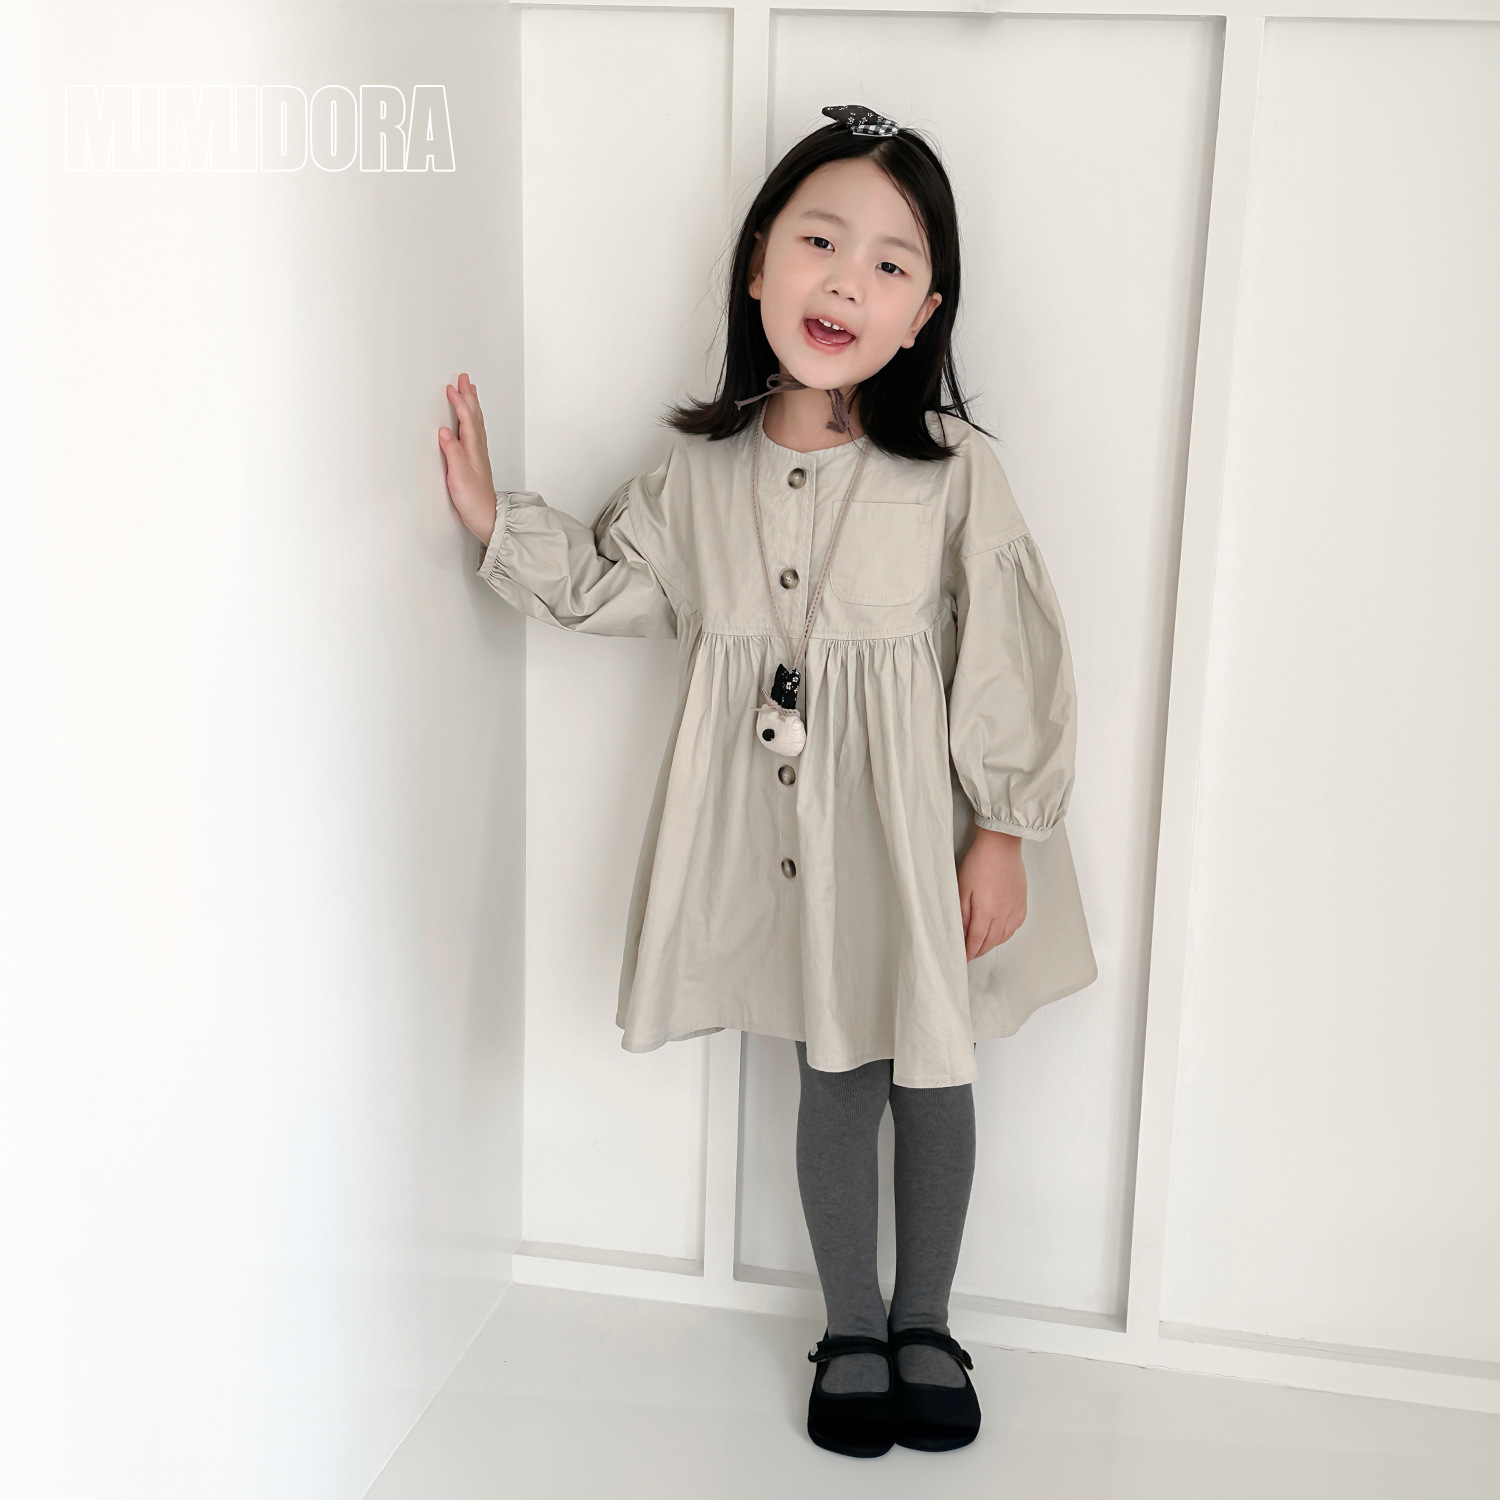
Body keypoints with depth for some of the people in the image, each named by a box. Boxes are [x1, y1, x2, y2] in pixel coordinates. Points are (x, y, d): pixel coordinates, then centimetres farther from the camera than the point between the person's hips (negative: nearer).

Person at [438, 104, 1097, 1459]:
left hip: (916, 822, -2)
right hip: (783, 828, 2)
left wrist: (1004, 830, -9)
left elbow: (1008, 656, -9)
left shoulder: (954, 470, -12)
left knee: (932, 1072, 14)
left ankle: (926, 1323, 38)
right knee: (835, 1080, 15)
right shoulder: (706, 463, -2)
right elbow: (617, 584, 12)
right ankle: (851, 1328, 37)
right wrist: (501, 520, 1)